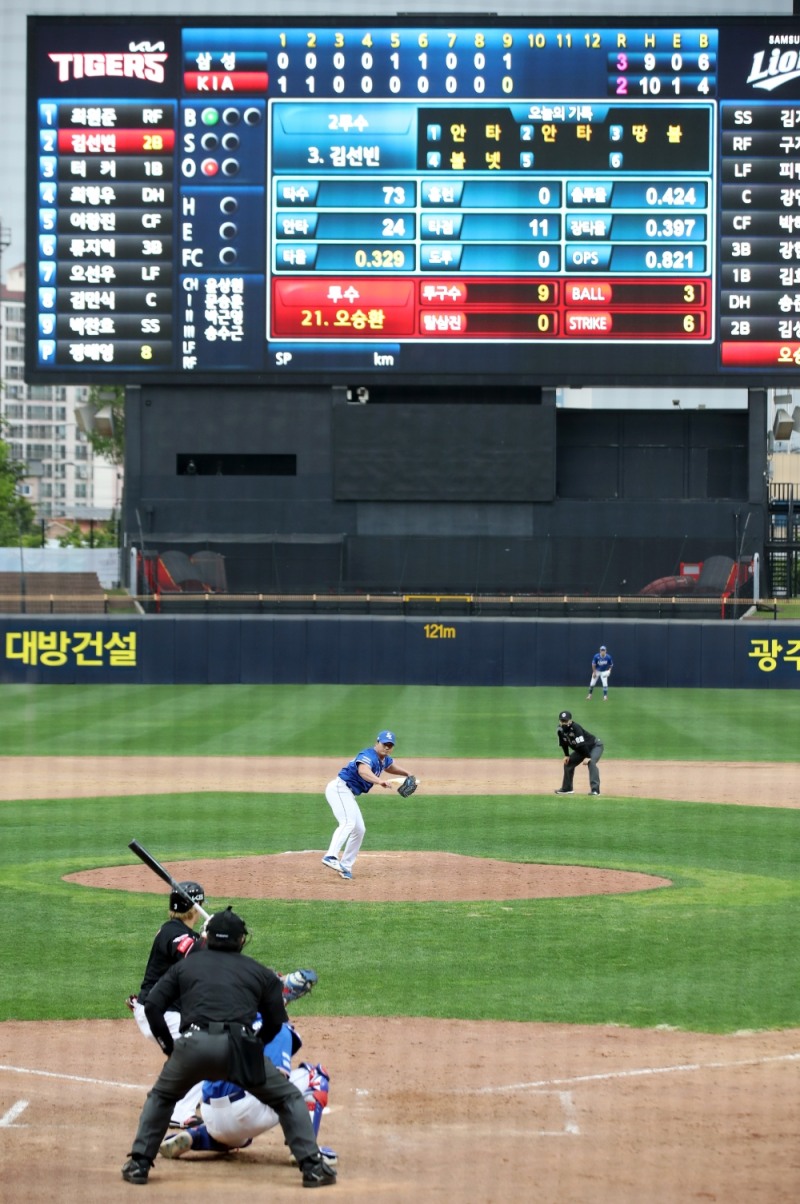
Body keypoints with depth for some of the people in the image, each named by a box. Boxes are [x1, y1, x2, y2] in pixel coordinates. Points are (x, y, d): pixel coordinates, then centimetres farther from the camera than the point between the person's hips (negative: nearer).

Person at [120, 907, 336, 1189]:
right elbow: (275, 1022, 20)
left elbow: (152, 1006, 14)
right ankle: (312, 1167, 7)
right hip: (239, 1045, -1)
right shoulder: (260, 972, 21)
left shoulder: (185, 965, 23)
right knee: (289, 1099, 17)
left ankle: (139, 1164, 22)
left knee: (161, 1097, 30)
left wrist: (169, 1047, 23)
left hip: (193, 1044, 1)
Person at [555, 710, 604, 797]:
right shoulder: (560, 730, -11)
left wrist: (587, 757, -37)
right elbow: (564, 743, 5)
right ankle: (567, 788, 27)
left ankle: (595, 789, -38)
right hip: (580, 750, 9)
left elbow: (582, 743, -36)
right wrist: (566, 755, 1)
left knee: (591, 762, -31)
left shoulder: (575, 728, -35)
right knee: (568, 763, 10)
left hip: (595, 746, -9)